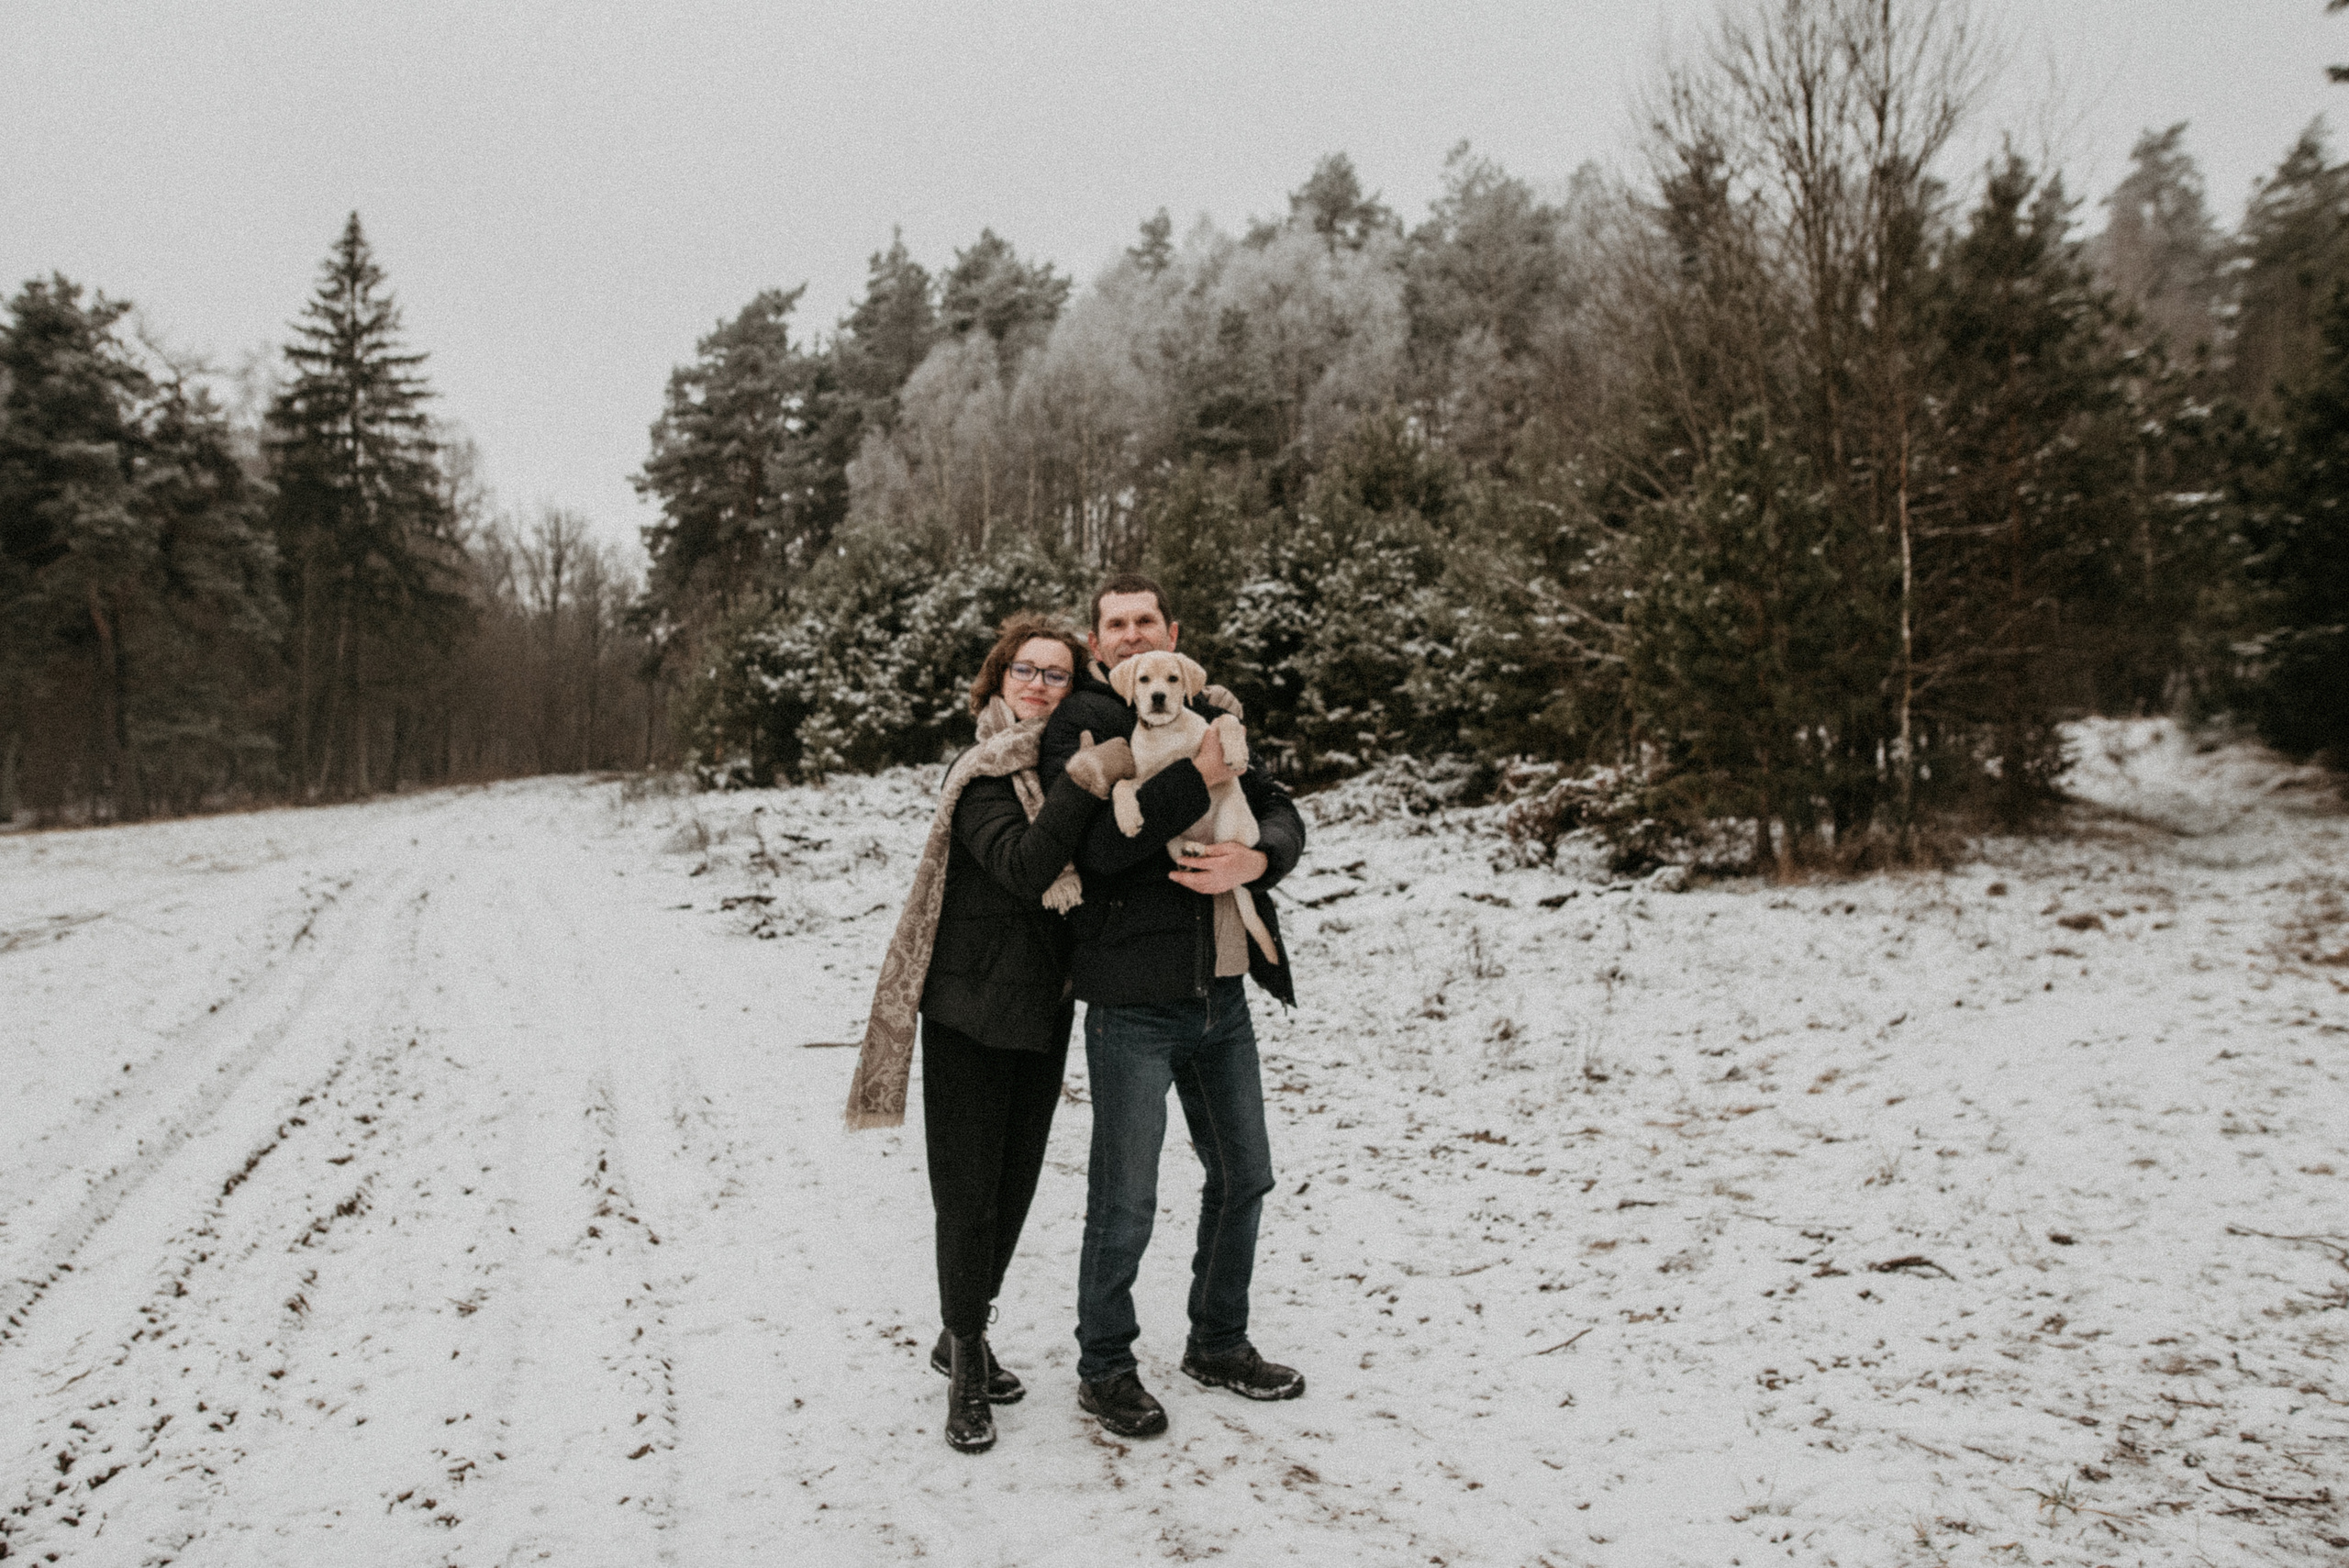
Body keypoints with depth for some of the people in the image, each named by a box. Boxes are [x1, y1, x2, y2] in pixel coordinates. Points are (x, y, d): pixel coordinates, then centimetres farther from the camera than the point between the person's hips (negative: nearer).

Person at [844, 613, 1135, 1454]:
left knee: (1014, 1189, 16)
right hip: (970, 1013, -7)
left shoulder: (1066, 767, 11)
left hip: (1043, 1012, 7)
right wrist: (1088, 781, -32)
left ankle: (964, 1338, 34)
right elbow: (1022, 866, -27)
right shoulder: (982, 774, -11)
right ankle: (967, 1368, 15)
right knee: (969, 1196, -1)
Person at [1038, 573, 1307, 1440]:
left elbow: (1282, 815, 8)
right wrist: (1197, 776, -21)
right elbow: (1097, 844, -22)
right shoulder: (1079, 725, -6)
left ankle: (1218, 1343, 36)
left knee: (1243, 1175, 17)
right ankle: (1104, 1367, 23)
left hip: (1222, 994, 7)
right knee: (1124, 1201, 2)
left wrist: (1254, 858, -14)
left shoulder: (1209, 714, 14)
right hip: (1133, 1004, -7)